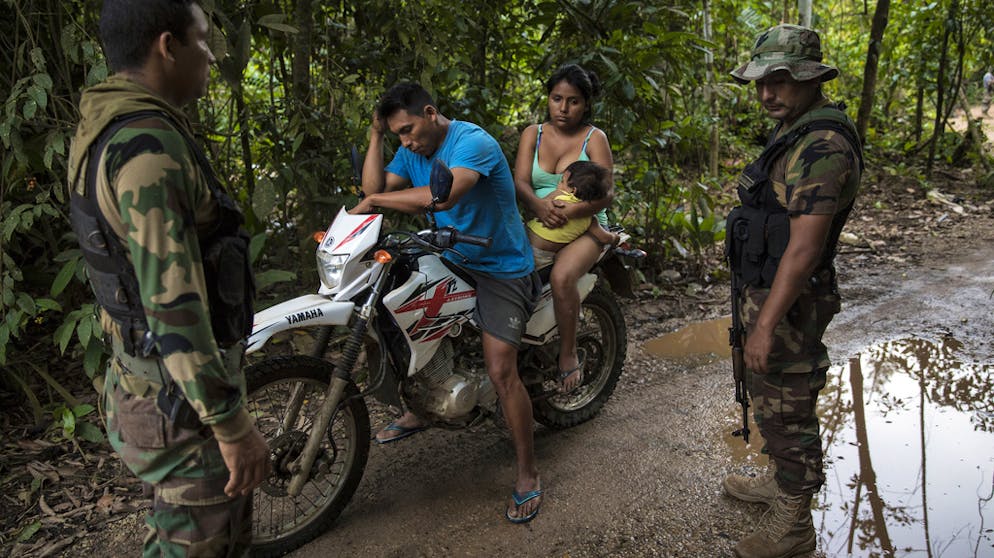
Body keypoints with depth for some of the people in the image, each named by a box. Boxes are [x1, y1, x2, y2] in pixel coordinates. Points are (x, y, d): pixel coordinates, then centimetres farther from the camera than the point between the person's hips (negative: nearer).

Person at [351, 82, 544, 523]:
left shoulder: (473, 141, -22)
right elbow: (374, 190, -2)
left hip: (500, 268, -8)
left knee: (501, 372, -14)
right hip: (450, 260, 8)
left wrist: (375, 200, -29)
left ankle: (528, 472, 3)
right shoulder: (412, 151, 5)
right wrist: (376, 136, -7)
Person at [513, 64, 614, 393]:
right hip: (539, 226, 4)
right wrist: (538, 206, -26)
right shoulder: (533, 134, 11)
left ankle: (568, 354, -14)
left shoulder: (594, 138, 2)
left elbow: (606, 193, -9)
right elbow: (520, 182, -2)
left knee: (562, 276, -34)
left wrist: (569, 212, -27)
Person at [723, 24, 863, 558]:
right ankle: (782, 480, 44)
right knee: (770, 400, 24)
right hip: (764, 292, 10)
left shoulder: (823, 146, -23)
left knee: (786, 411, 4)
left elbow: (804, 248, -27)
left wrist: (766, 325, -27)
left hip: (789, 303, -10)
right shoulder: (794, 132, 10)